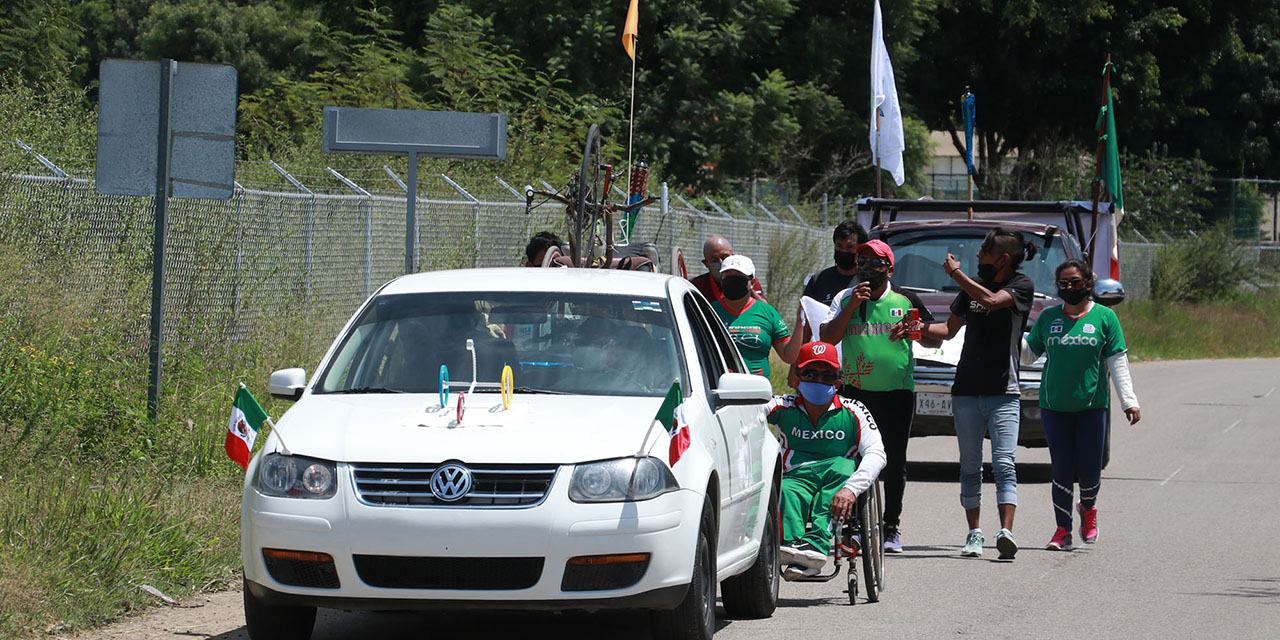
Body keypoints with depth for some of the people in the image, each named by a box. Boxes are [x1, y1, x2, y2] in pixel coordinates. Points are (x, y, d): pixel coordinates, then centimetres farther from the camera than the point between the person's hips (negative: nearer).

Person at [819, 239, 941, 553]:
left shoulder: (905, 300, 6)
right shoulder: (845, 298, 7)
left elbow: (935, 339, 12)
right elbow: (827, 337, -4)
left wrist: (912, 330, -9)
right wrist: (852, 307, -14)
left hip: (897, 394, 0)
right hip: (855, 391, 0)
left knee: (894, 463, 2)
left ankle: (892, 528, 10)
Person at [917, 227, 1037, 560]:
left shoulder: (1022, 286, -4)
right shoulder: (974, 285, 13)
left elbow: (991, 301, -23)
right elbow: (950, 329, 19)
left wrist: (955, 273, -13)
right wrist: (916, 329, 2)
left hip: (1003, 394, -6)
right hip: (966, 391, 6)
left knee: (1004, 465, -15)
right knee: (970, 467, 6)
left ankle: (1006, 531, -25)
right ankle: (974, 533, 11)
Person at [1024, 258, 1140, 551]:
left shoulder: (1104, 317, 2)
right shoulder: (1048, 317, 8)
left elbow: (1117, 363, 1)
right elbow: (1028, 353, 12)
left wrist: (1129, 401, -4)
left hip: (1091, 405, -1)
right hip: (1054, 405, 1)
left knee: (1089, 468, 0)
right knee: (1062, 469, -2)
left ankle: (1088, 508, 31)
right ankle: (1063, 530, 4)